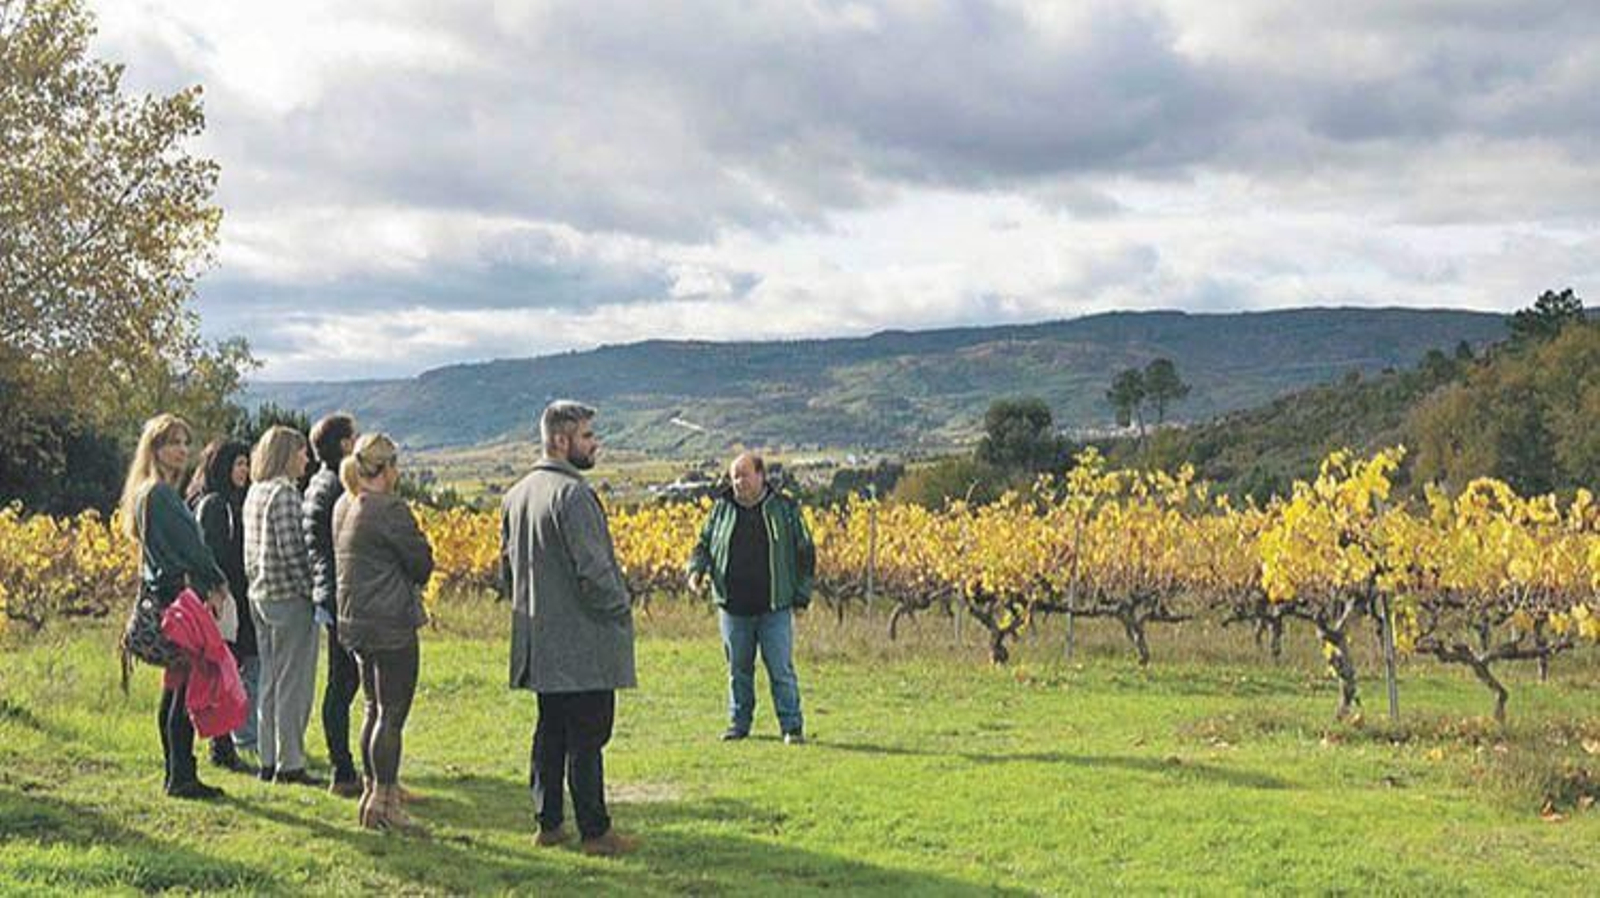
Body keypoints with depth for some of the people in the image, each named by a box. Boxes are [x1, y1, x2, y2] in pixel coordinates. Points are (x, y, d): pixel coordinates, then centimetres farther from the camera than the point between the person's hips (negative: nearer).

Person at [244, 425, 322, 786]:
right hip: (289, 596, -9)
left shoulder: (254, 492, 12)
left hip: (260, 595, 9)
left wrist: (256, 581, 19)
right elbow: (292, 548, -20)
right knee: (293, 684, -3)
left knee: (270, 681, 13)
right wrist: (312, 590, -15)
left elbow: (250, 551, 15)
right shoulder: (284, 492, -14)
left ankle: (269, 760, 18)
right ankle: (290, 764, 0)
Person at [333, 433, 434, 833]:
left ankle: (370, 792, 23)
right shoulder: (389, 509, -17)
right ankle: (384, 801, -1)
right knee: (392, 714, -3)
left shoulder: (343, 507, 10)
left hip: (355, 621, 9)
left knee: (375, 709, 17)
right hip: (392, 623, -9)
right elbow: (422, 562, -11)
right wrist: (413, 584, 11)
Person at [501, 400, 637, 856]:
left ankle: (548, 823, 20)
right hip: (584, 646, -9)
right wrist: (620, 609, -6)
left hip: (540, 646, 9)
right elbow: (593, 570, -21)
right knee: (587, 737, -2)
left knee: (550, 733, 14)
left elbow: (507, 568, 16)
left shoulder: (515, 496, 10)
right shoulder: (573, 494, -18)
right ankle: (595, 831, 4)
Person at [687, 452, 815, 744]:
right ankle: (739, 723, 22)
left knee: (781, 669, -2)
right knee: (738, 669, 11)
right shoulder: (722, 509, 7)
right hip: (733, 607, 2)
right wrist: (697, 569, -6)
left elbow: (805, 553, 7)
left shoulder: (786, 509, 2)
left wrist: (802, 595, 2)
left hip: (775, 607, -2)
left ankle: (792, 726, 4)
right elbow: (703, 545, 15)